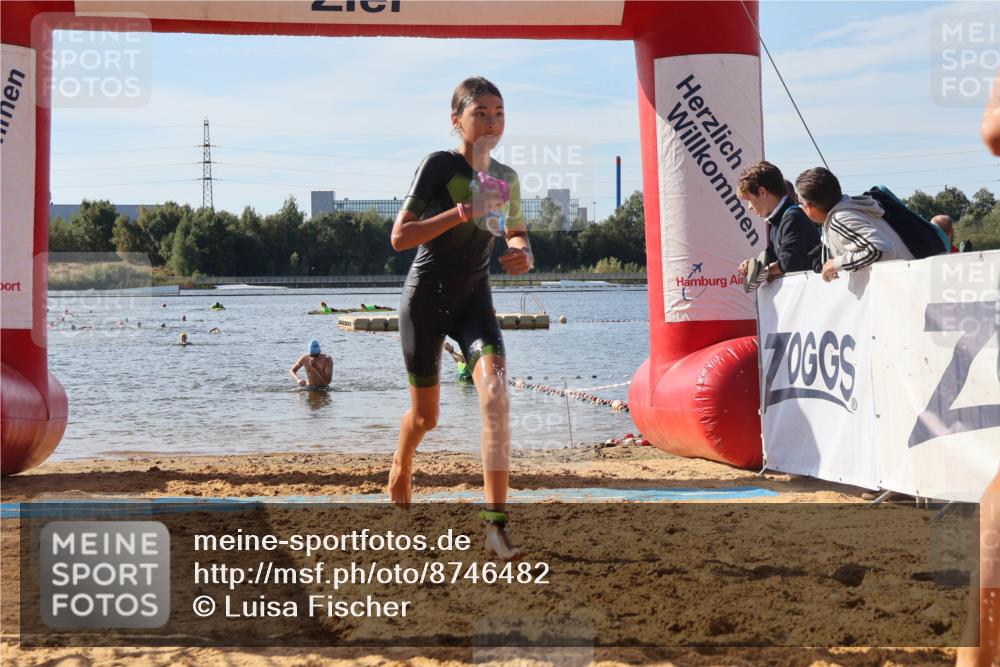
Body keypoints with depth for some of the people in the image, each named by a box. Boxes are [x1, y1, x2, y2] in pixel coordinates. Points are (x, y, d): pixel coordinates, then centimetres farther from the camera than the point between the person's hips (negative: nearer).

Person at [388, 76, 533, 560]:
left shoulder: (506, 178, 3)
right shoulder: (437, 166, -13)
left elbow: (516, 231, 21)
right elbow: (399, 237, -18)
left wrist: (523, 254, -3)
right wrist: (460, 213, -28)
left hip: (474, 299, 3)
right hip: (425, 297, -3)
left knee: (495, 395, -22)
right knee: (426, 415, 10)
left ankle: (496, 524, -25)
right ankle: (401, 465, 48)